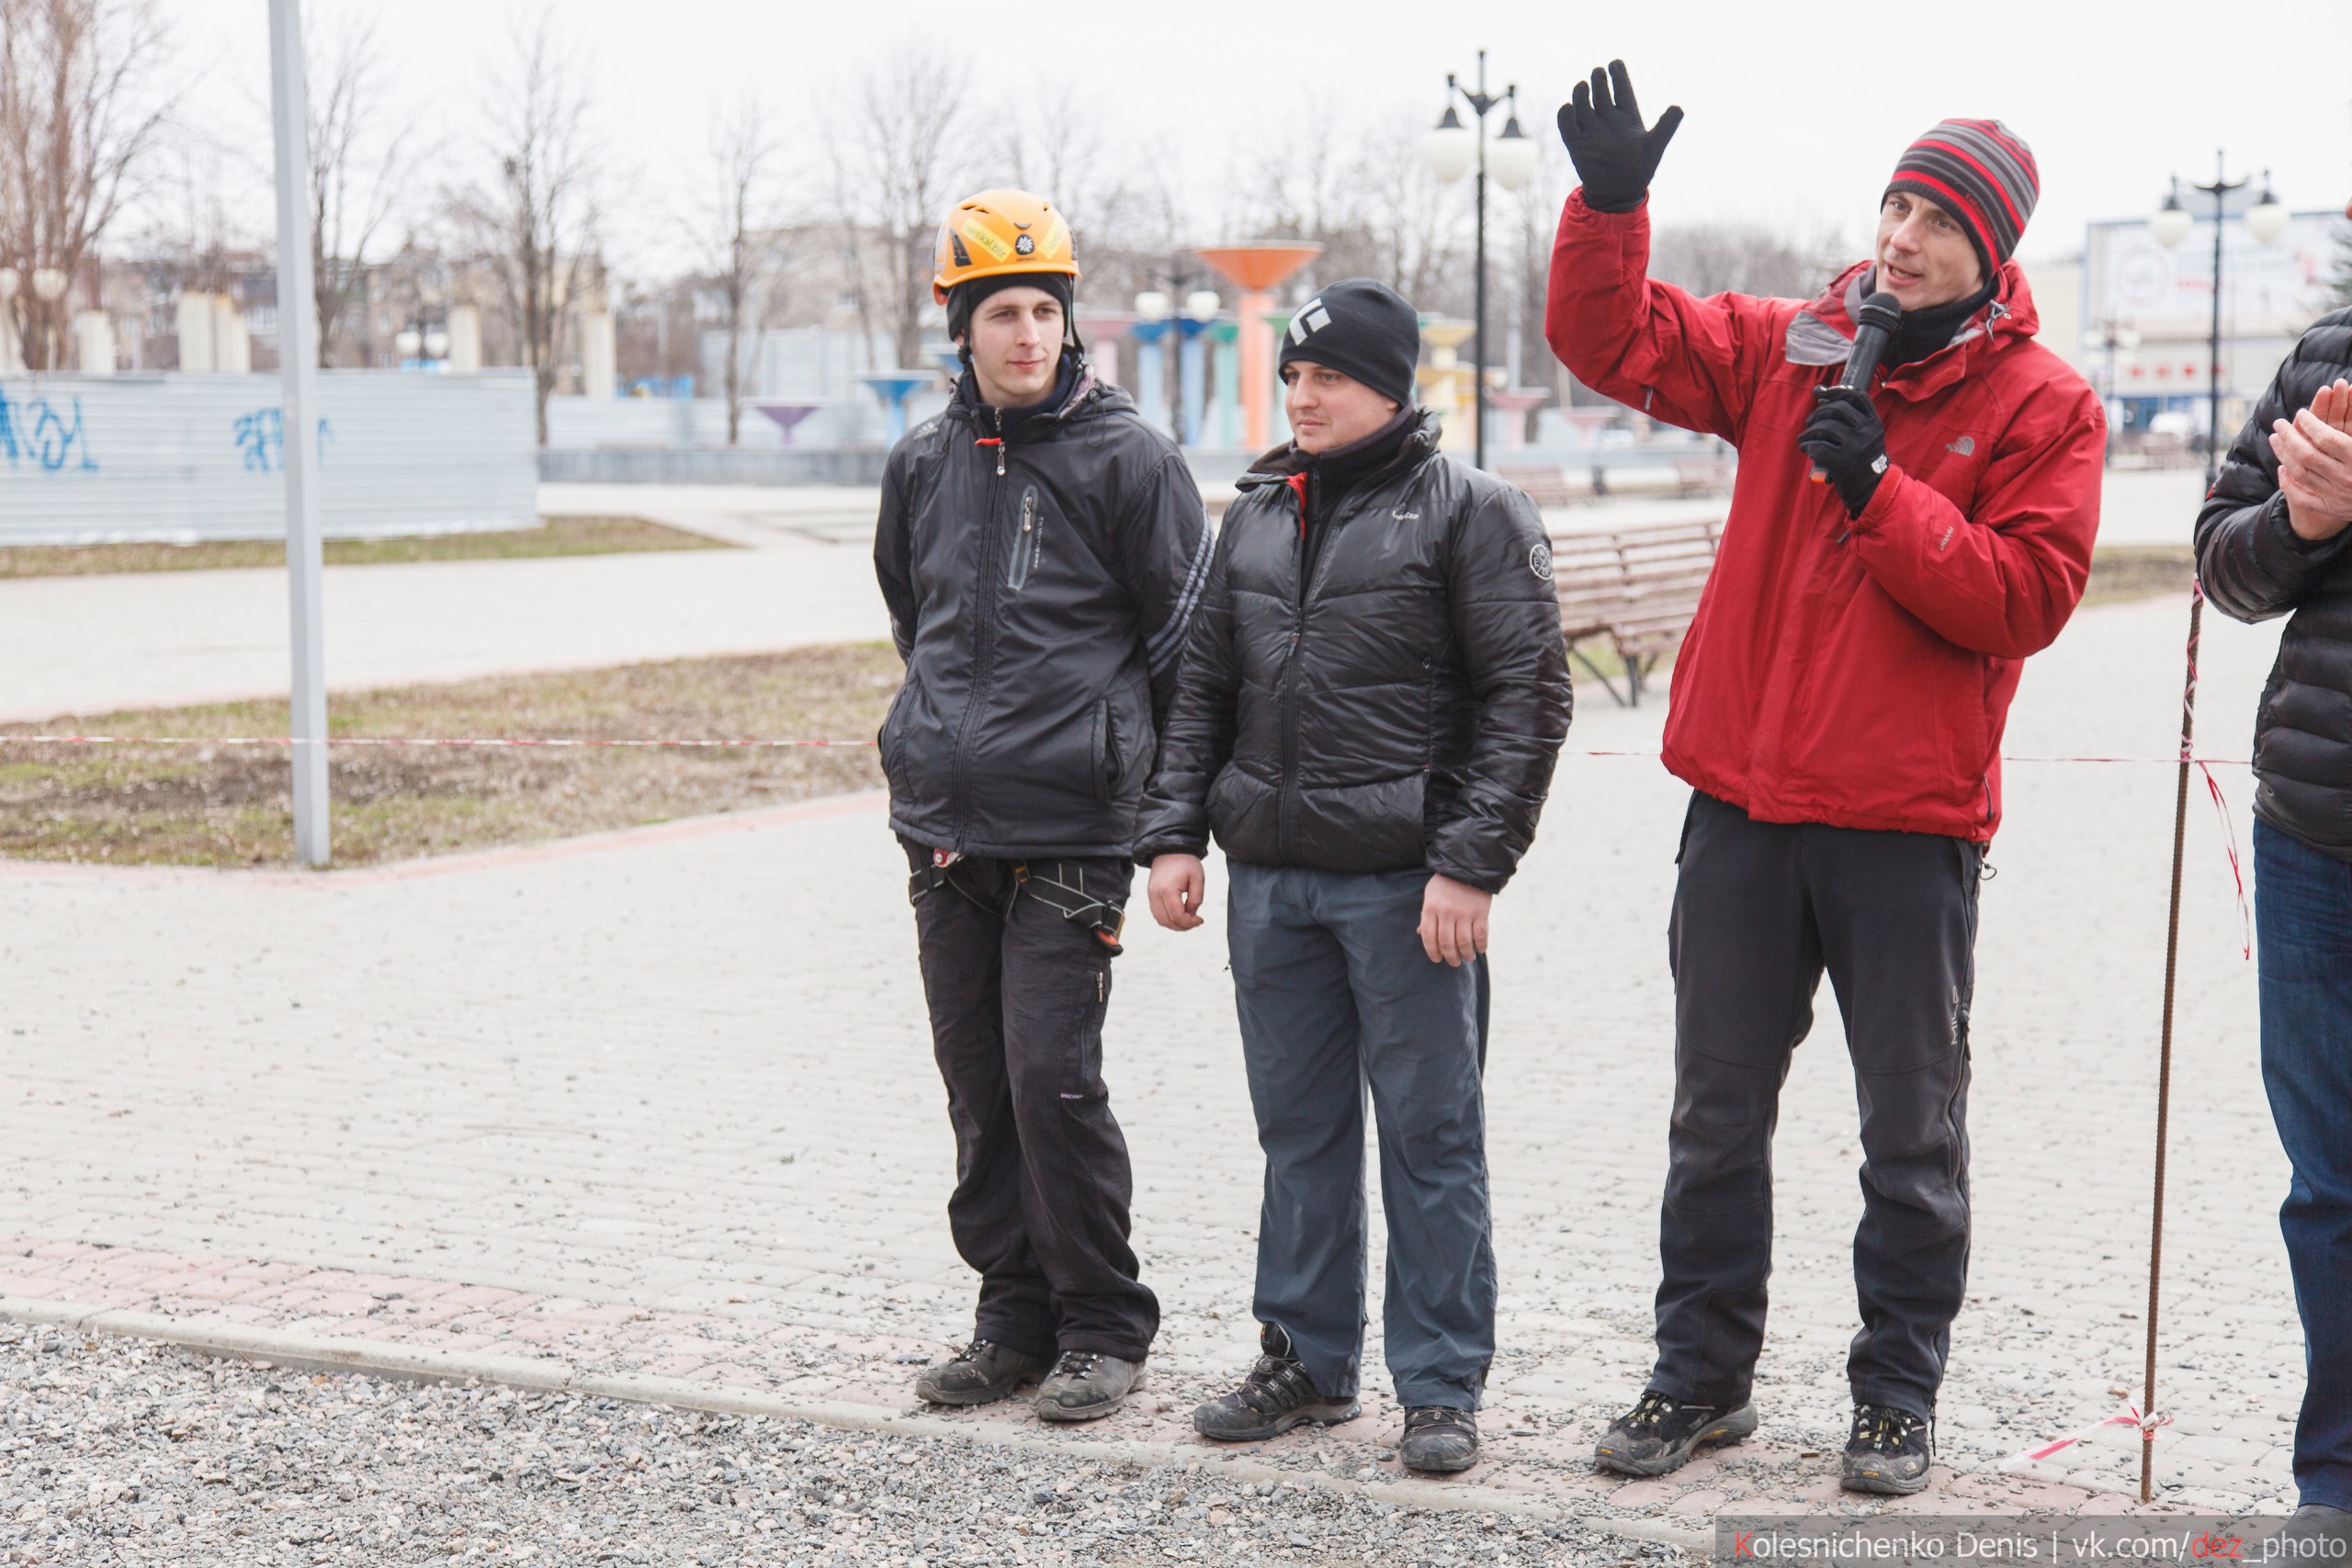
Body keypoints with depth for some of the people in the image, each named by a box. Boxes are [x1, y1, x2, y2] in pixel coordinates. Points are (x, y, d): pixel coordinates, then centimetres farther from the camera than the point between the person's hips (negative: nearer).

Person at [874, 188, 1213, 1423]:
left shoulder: (1126, 458, -5)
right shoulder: (923, 465, 10)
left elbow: (1184, 640, -1)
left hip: (1069, 829, -5)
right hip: (943, 828, 5)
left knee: (1053, 1078, -8)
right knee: (979, 1082, 9)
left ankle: (1102, 1329, 6)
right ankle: (1017, 1319, 20)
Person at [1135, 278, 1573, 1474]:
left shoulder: (1469, 512, -4)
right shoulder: (1258, 513, 14)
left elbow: (1527, 696, -8)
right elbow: (1203, 688, 18)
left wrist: (1471, 862, -15)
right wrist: (1174, 832, 7)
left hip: (1405, 882, -6)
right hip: (1270, 878, 6)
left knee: (1429, 1135, 1)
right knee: (1299, 1128, 13)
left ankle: (1441, 1387, 10)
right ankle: (1308, 1360, 25)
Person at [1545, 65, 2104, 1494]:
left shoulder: (2043, 408, -3)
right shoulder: (1789, 351, 7)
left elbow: (2026, 597, -12)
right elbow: (1612, 339, 8)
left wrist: (1882, 491, -19)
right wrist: (1610, 206, -7)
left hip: (1910, 825, -3)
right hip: (1743, 804, 3)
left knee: (1913, 1134, 7)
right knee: (1716, 1118, 11)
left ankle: (1898, 1398, 21)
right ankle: (1703, 1375, 24)